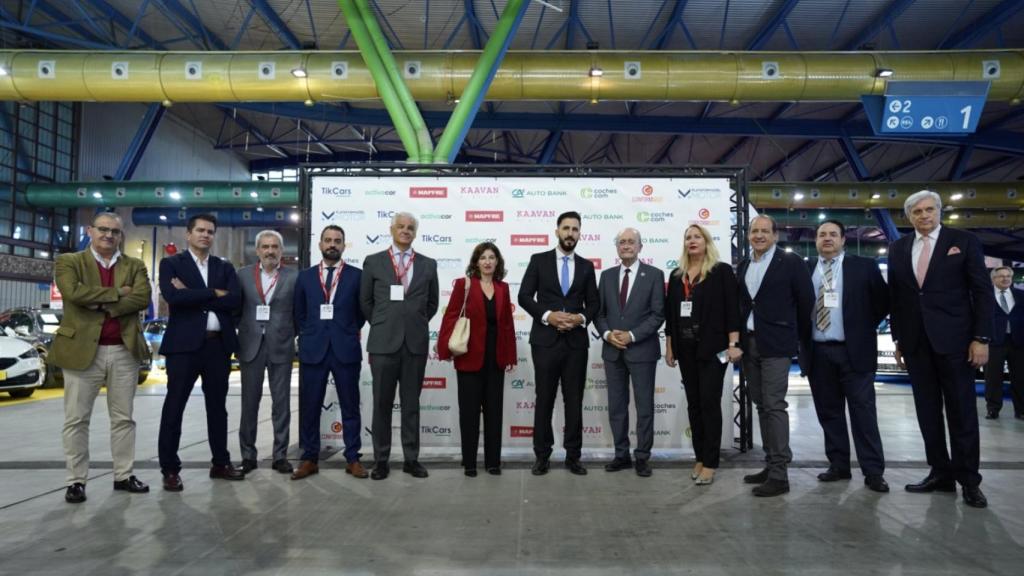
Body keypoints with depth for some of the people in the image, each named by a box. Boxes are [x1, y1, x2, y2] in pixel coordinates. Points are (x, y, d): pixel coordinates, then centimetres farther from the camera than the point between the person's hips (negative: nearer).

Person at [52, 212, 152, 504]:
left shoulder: (135, 266, 10)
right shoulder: (68, 261, 3)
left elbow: (142, 298, -7)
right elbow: (73, 292, -16)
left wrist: (100, 304, -13)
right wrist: (116, 293, -11)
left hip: (124, 351, 2)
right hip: (81, 349, -2)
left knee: (123, 418, 10)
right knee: (77, 420, 4)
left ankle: (123, 475, 20)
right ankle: (76, 480, 14)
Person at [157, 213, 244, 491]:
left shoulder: (225, 267, 12)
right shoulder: (171, 264, 3)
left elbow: (235, 300, -5)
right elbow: (173, 296, -16)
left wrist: (193, 295, -10)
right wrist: (213, 294, -12)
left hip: (218, 345, 4)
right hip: (184, 344, -3)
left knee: (217, 406, 12)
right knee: (174, 406, 2)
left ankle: (221, 463, 23)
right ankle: (170, 469, 12)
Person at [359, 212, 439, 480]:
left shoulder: (428, 264, 7)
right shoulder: (373, 262, 4)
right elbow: (365, 301, 9)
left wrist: (417, 325, 11)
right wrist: (381, 326, 9)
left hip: (416, 342, 1)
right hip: (384, 342, -1)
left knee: (411, 403, 8)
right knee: (382, 403, 6)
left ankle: (411, 459, 17)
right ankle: (381, 460, 16)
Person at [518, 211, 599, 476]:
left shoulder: (586, 266, 11)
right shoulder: (538, 260, 4)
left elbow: (593, 303, 10)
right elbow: (524, 296, -2)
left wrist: (581, 318, -10)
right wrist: (547, 315, -15)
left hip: (576, 341, 2)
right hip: (545, 340, -2)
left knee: (574, 401, 6)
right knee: (544, 399, 4)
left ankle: (573, 455, 17)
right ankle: (542, 455, 15)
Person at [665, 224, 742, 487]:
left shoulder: (722, 271, -2)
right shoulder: (677, 275, 12)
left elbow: (732, 309, -8)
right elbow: (670, 313, 13)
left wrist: (733, 344, -14)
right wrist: (669, 346, 10)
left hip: (712, 348, -5)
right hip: (686, 349, 5)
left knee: (710, 403, -3)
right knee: (693, 404, 9)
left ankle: (710, 463, 4)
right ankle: (699, 457, 18)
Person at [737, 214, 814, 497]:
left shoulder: (791, 262, -4)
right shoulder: (743, 265, 12)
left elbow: (806, 301, -2)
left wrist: (804, 340, 3)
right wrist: (738, 338, 9)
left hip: (775, 344, -6)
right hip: (749, 344, 6)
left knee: (774, 406, -8)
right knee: (761, 406, 10)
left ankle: (779, 474, -4)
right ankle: (771, 464, 19)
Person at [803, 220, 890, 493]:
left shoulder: (864, 266, 2)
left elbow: (884, 300, 5)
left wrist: (865, 327, 1)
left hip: (853, 350, -2)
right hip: (818, 352, 3)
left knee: (863, 411, 0)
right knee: (829, 412, 8)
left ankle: (873, 471, 6)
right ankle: (839, 465, 18)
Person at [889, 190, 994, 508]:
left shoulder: (964, 241, 1)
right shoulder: (898, 248, 10)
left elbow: (983, 292, -2)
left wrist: (981, 338, -9)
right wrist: (898, 339, 9)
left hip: (954, 339, -3)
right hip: (916, 341, 3)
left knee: (962, 411, 2)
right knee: (927, 412, 7)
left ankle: (969, 479, 12)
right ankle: (940, 473, 17)